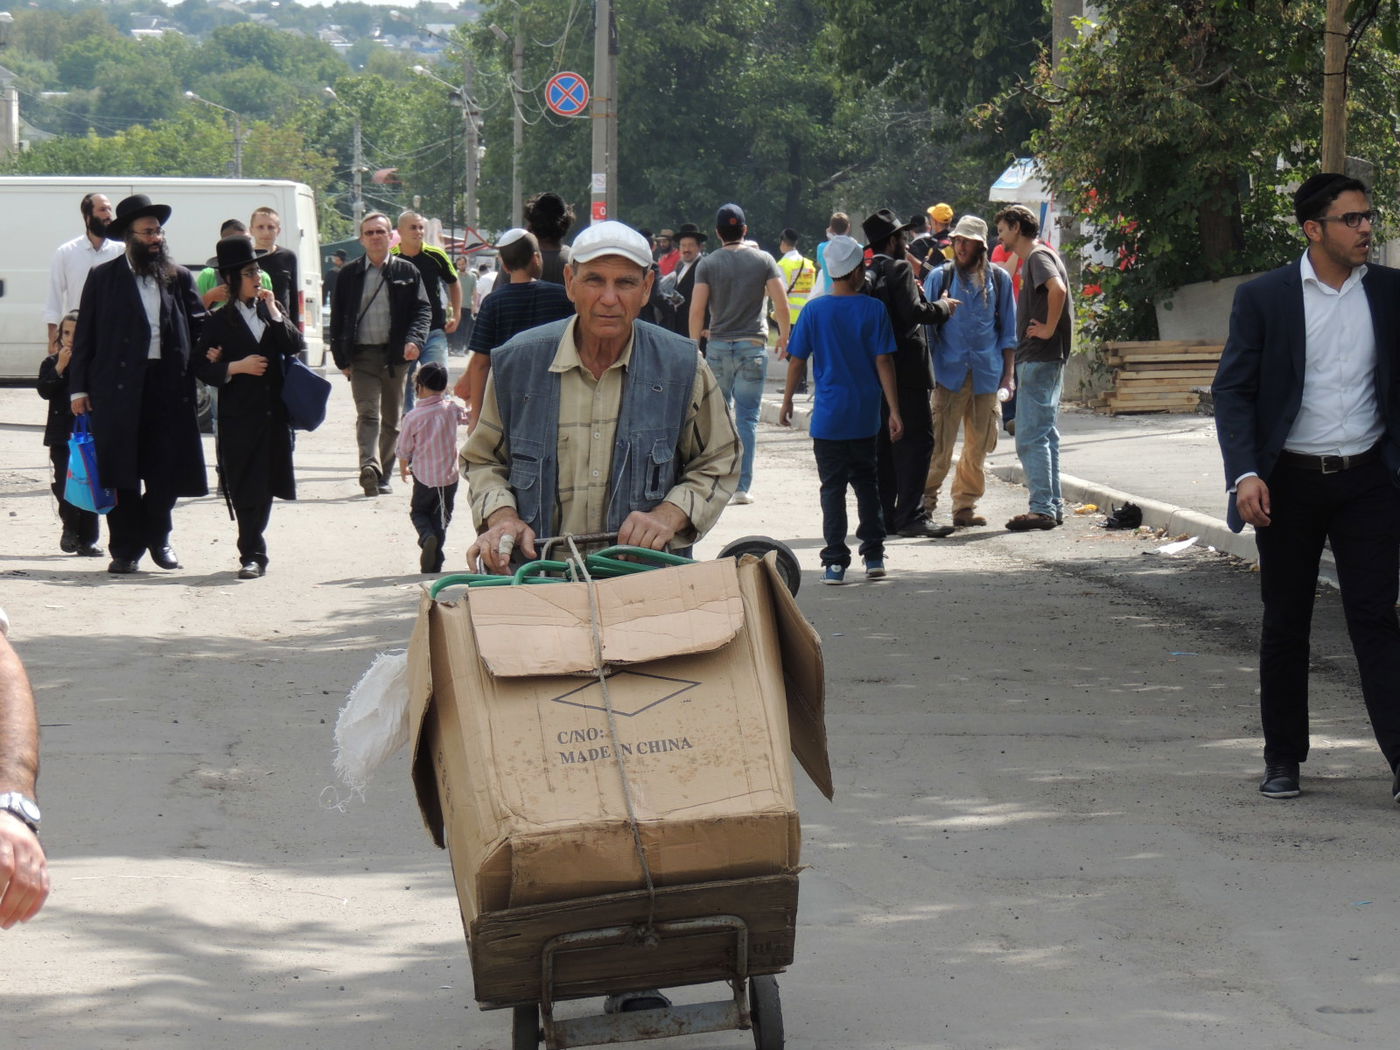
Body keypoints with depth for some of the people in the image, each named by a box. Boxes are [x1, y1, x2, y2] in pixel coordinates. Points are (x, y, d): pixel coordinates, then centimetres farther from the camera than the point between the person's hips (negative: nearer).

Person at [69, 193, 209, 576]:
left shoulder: (180, 278, 12)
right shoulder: (103, 278, 7)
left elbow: (200, 327, 12)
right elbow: (84, 336, 5)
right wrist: (79, 387, -1)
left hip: (169, 386, 2)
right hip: (119, 387, -2)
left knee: (167, 471, 2)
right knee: (121, 473, 0)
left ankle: (157, 536, 23)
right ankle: (125, 548, 8)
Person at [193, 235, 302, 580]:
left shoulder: (272, 310, 13)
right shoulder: (220, 322, 0)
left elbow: (294, 346, -1)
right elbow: (202, 367, -4)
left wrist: (273, 311, -7)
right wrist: (236, 367, -16)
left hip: (274, 412, 4)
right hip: (239, 416, -4)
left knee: (264, 487, 6)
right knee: (246, 490, -6)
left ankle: (252, 553, 18)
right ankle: (253, 554, -1)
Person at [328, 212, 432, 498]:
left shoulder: (406, 271, 6)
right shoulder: (349, 274, 7)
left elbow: (423, 310, 3)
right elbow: (338, 317, 9)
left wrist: (414, 340, -15)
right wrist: (341, 358, 2)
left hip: (395, 356, 1)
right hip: (362, 356, -1)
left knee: (392, 419, 8)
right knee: (367, 414, -16)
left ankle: (382, 476, 18)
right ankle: (369, 469, -33)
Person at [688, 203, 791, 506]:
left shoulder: (707, 264, -1)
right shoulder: (763, 260, 0)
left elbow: (697, 310, -8)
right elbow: (781, 304, -4)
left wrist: (695, 339, 8)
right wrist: (784, 338, 10)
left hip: (718, 346, 1)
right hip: (753, 346, -1)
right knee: (747, 418, 1)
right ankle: (742, 486, -4)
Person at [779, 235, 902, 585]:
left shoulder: (814, 311, -4)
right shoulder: (874, 310, -5)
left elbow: (797, 361, -1)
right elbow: (883, 362, -6)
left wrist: (787, 402, 12)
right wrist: (894, 410, -4)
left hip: (828, 416, -1)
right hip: (865, 416, 1)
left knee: (833, 488, 4)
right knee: (866, 483, 15)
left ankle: (835, 562, -1)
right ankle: (874, 556, 15)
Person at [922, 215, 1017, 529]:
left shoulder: (998, 279, 8)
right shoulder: (940, 277, 4)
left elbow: (1008, 331, 13)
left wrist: (1008, 374, 7)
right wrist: (926, 371, 1)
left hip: (986, 373, 2)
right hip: (949, 373, -2)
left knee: (979, 445, 6)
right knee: (939, 444, -9)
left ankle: (965, 505, 15)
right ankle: (925, 500, 0)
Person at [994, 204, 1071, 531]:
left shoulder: (1038, 257, -12)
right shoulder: (1040, 256, 19)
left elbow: (1058, 289, -30)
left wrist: (1049, 329, -23)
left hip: (1038, 359, -10)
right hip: (1046, 359, 10)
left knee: (1030, 437, -10)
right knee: (1045, 434, 13)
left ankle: (1042, 508, -11)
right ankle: (1053, 505, 16)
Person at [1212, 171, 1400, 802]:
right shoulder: (1263, 298, -2)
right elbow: (1232, 390, -4)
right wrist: (1244, 474, -15)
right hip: (1289, 483, 0)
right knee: (1285, 624, 8)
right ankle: (1283, 757, 19)